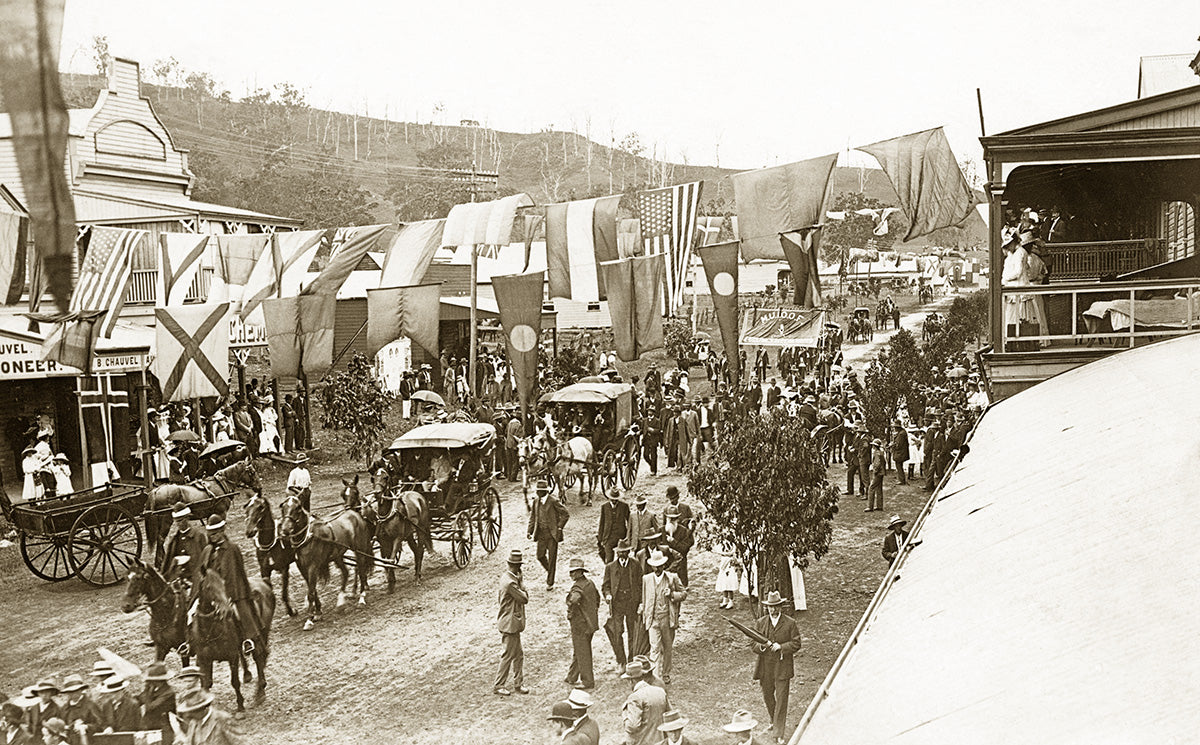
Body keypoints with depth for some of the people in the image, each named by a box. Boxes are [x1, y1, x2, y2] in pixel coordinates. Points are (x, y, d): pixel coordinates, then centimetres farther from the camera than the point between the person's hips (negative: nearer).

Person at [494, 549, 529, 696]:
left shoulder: (505, 578, 7)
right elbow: (524, 599, -16)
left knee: (518, 654, 14)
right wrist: (522, 583, -9)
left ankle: (518, 683, 22)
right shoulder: (511, 582, -24)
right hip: (510, 624, -10)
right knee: (508, 655, 1)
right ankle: (498, 686, 11)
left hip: (510, 623, 10)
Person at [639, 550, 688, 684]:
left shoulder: (673, 577, 0)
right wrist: (644, 617, 16)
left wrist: (672, 595, -14)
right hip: (653, 620, 0)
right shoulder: (646, 579, 6)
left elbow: (684, 593, 5)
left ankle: (666, 675, 28)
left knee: (667, 648, 11)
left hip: (668, 619, 0)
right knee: (655, 648, -10)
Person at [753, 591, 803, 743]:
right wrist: (761, 646, -20)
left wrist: (781, 647, -19)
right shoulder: (760, 623, 4)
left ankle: (780, 733, 2)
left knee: (781, 699, -5)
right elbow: (754, 646, 3)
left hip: (783, 667, -3)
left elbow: (796, 644, -3)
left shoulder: (790, 623, -3)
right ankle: (774, 721, 43)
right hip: (765, 667, 3)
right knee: (767, 696, 16)